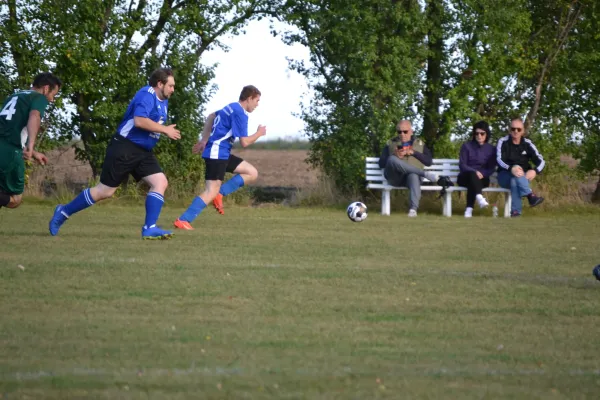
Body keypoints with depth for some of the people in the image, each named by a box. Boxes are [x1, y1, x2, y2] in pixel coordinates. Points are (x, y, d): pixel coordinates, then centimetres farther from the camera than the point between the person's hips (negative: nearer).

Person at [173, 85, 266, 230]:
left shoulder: (232, 107, 15)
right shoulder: (240, 113, -15)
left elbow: (211, 117, 27)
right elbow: (244, 142, -17)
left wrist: (204, 140, 24)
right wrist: (259, 133, 1)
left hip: (222, 153, 10)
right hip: (217, 153, -10)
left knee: (252, 173, 9)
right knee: (212, 191, -15)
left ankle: (220, 193, 1)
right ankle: (183, 221, -19)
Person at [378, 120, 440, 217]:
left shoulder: (419, 144, 22)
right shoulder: (390, 143, 22)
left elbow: (429, 162, 10)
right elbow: (382, 163, 11)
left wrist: (414, 153, -3)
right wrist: (396, 156, -7)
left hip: (412, 174, 0)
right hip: (395, 177, 0)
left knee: (414, 175, -39)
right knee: (392, 160, -33)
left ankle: (413, 208, -50)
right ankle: (425, 174, -32)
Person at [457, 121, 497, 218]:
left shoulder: (491, 149, 9)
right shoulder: (466, 146, 4)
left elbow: (492, 168, 3)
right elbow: (462, 165, -4)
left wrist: (482, 174, -19)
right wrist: (474, 172, -22)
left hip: (482, 178, 1)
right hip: (466, 177, -1)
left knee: (472, 184, -36)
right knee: (472, 175, -38)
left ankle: (469, 209, -46)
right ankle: (479, 197, -62)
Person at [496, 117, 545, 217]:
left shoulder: (527, 144, 3)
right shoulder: (503, 142, -3)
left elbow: (541, 161, -2)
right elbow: (499, 160, -19)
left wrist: (535, 171, -26)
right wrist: (511, 169, -40)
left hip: (523, 177, 2)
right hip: (505, 175, -2)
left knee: (514, 181, -35)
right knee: (516, 175, -36)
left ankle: (515, 210, -39)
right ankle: (530, 195, -48)